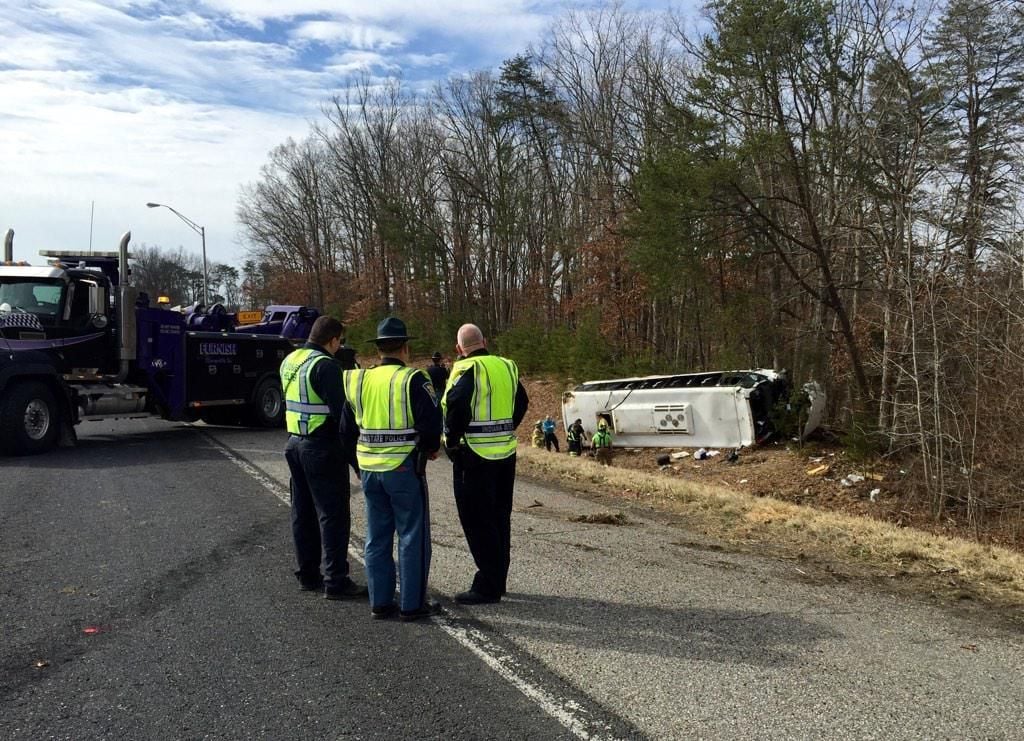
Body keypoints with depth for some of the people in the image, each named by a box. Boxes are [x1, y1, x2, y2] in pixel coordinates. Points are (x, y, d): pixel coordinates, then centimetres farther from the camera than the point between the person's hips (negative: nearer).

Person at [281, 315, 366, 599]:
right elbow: (341, 414, -20)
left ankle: (308, 575, 24)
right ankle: (336, 582, 3)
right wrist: (354, 456, -17)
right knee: (333, 515, -1)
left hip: (294, 444, 9)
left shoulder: (290, 361, 10)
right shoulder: (325, 365, -18)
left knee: (303, 512, 15)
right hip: (322, 448, -9)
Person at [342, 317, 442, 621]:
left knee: (377, 537, 14)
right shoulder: (412, 380, -13)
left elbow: (348, 423, 10)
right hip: (404, 468, -5)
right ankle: (411, 604, 10)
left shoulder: (358, 380, 3)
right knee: (412, 537, 6)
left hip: (369, 468, 5)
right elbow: (431, 421, -14)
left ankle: (380, 602, 20)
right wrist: (431, 447, 5)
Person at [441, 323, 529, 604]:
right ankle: (498, 581, 25)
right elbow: (522, 402, 16)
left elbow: (455, 406, -24)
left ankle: (487, 587, 3)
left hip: (475, 455, -7)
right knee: (499, 518, 16)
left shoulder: (467, 370, -12)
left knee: (478, 523, 0)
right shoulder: (507, 367, 9)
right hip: (506, 452, 7)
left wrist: (452, 441, -12)